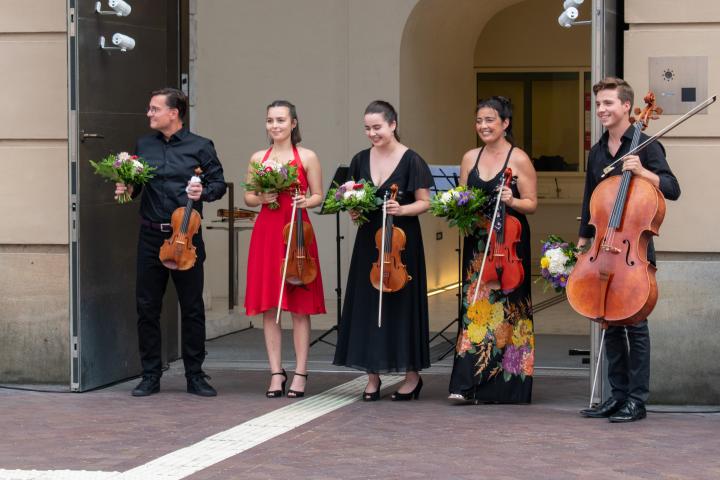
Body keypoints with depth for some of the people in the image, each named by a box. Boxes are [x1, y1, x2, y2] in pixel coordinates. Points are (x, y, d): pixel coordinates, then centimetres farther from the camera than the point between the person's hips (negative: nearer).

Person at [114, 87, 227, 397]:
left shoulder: (200, 147, 0)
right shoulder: (143, 145, 10)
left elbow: (219, 183, 4)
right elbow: (134, 183, 18)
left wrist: (204, 192, -16)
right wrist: (127, 189, -4)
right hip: (151, 237, 3)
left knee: (192, 308, 3)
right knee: (147, 307, 4)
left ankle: (195, 376, 13)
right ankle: (150, 375, 14)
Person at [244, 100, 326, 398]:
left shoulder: (307, 157, 2)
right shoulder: (258, 158, 10)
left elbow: (318, 196, 4)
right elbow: (247, 197, 13)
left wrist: (305, 201, -17)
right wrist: (260, 198, -7)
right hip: (266, 233, 3)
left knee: (299, 306, -1)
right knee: (268, 307, 2)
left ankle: (300, 373, 4)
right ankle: (276, 372, 8)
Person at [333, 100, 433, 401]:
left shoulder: (411, 161, -6)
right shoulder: (360, 160, 8)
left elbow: (424, 203, -4)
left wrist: (402, 209, -21)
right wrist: (353, 210, -5)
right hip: (369, 241, 4)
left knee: (401, 303, -1)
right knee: (367, 304, 2)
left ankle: (412, 375, 10)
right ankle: (373, 377, 10)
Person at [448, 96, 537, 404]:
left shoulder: (519, 160, -3)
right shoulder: (470, 159, 11)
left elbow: (531, 204, -2)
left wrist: (511, 200, -21)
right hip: (477, 242, 4)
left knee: (505, 309, -2)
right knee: (475, 306, -1)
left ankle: (505, 385, 5)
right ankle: (470, 383, -2)